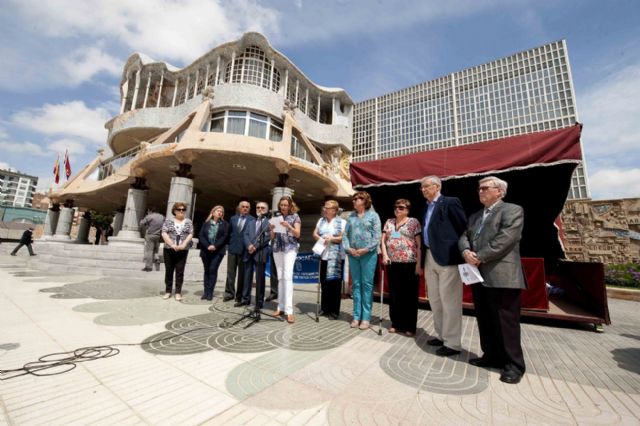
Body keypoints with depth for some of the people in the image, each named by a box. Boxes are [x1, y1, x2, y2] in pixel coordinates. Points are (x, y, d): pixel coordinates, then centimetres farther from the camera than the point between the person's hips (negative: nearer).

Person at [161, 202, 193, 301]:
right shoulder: (168, 221, 6)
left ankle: (178, 292, 7)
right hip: (169, 250, 0)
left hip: (183, 251, 0)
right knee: (168, 271, 8)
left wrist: (183, 244, -15)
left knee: (180, 271, 0)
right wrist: (172, 245, -15)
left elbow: (190, 234, 0)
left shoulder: (188, 222, 8)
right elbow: (164, 233, -4)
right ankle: (168, 291, 19)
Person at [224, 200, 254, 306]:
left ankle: (241, 297, 13)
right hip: (233, 248, 4)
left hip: (245, 250, -4)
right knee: (230, 272, 11)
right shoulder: (233, 218, 12)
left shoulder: (252, 220, -3)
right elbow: (229, 232, 16)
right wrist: (230, 243, 7)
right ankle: (229, 293, 25)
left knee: (243, 274, 4)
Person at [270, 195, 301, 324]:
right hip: (277, 248, 5)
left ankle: (289, 310, -11)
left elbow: (297, 234, -5)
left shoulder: (295, 217, 2)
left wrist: (288, 226, -20)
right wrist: (272, 230, -9)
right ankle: (281, 306, 16)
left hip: (290, 248, -4)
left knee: (288, 277, -13)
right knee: (280, 277, 7)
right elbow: (272, 237, 12)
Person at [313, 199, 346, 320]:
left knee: (335, 284, 2)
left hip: (336, 257, -5)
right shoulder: (321, 220, 14)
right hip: (323, 256, 5)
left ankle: (335, 310, 14)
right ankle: (324, 308, 24)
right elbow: (315, 234, 11)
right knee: (324, 282, 11)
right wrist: (320, 239, -9)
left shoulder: (342, 222, -3)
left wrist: (332, 238, -19)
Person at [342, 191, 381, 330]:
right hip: (353, 254, 4)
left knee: (367, 285, 1)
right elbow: (345, 234, 9)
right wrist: (348, 248, -7)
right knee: (356, 284, 9)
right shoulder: (351, 216, 13)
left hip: (368, 254, -4)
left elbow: (377, 235, -7)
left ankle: (366, 317, 11)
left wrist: (366, 249, -16)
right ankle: (356, 316, 18)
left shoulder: (373, 215, 1)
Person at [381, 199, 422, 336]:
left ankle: (410, 326, 19)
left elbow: (419, 244, -4)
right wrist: (384, 255, -5)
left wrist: (418, 264, -10)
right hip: (393, 264, 4)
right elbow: (383, 240, 11)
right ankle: (396, 323, 25)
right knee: (394, 295, 11)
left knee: (410, 295, 5)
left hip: (410, 264, -4)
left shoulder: (414, 222, 0)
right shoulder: (389, 222, 12)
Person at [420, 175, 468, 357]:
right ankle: (441, 335, 31)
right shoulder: (426, 207, 17)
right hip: (430, 258, 8)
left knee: (449, 301, 0)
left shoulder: (450, 202, -6)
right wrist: (423, 258, 8)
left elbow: (464, 228, -11)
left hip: (447, 258, -8)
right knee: (434, 300, 16)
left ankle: (452, 343, 14)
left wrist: (463, 252, -11)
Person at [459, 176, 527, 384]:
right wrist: (466, 251, -10)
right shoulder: (474, 216, 20)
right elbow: (464, 237, 12)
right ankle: (492, 356, 29)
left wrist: (480, 257, -16)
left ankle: (513, 364, 16)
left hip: (501, 276, -7)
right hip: (479, 275, 7)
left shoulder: (512, 210, -2)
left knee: (506, 322, 1)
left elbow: (506, 238, -16)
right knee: (485, 321, 15)